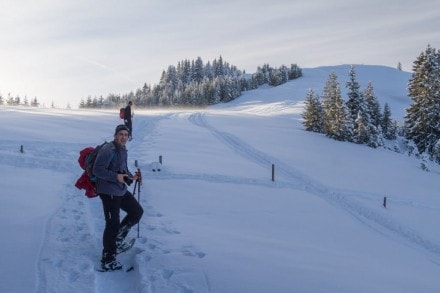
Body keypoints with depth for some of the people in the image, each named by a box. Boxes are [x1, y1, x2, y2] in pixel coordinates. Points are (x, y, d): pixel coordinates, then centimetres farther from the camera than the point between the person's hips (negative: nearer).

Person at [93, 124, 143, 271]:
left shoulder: (123, 150, 13)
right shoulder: (108, 149, -16)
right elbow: (97, 170, -22)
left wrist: (131, 176, 6)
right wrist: (116, 177, -27)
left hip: (121, 190, 9)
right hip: (108, 191, -9)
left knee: (137, 211, 15)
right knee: (113, 224, -5)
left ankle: (118, 237, 28)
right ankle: (107, 261, 6)